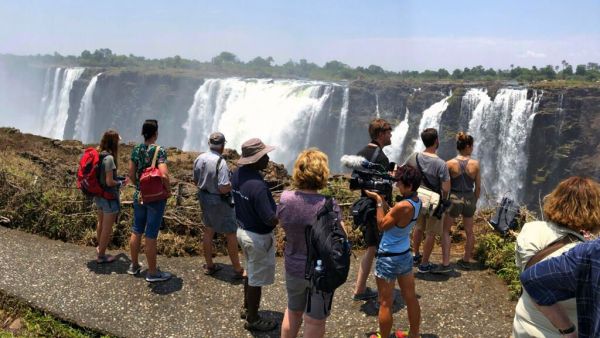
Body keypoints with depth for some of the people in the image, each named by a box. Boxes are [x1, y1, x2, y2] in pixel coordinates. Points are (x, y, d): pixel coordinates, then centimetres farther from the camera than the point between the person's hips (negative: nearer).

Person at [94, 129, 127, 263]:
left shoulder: (98, 155, 1)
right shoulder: (109, 158, -23)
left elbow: (99, 176, 9)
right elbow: (109, 182, -23)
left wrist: (117, 179, 10)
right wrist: (121, 182, -5)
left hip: (98, 196, 8)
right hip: (109, 197, -8)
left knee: (101, 223, 27)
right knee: (107, 228, 8)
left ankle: (100, 247, 47)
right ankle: (101, 256, 20)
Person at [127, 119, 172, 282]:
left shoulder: (136, 150, 1)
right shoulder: (159, 151, -17)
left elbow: (131, 174, 4)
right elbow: (164, 175, -27)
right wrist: (168, 189, -10)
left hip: (139, 196, 6)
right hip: (156, 198, -6)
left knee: (136, 231, 18)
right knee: (151, 235, 2)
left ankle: (134, 265, 34)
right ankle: (152, 272, 14)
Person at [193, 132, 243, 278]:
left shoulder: (199, 159, -2)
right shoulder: (220, 162, -25)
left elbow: (196, 181, 10)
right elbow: (224, 188, -28)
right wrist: (233, 184, -10)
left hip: (204, 199, 7)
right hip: (219, 202, -7)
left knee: (208, 231, 20)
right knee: (231, 234, 5)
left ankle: (209, 266, 31)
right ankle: (238, 270, 15)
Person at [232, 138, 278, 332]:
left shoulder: (238, 174, -5)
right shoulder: (257, 185, -32)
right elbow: (271, 220, -30)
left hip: (243, 230, 8)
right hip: (258, 237, -8)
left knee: (251, 271, 28)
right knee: (257, 279, 11)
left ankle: (247, 308, 45)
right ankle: (252, 320, 29)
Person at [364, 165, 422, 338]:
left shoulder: (403, 206, -28)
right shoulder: (416, 202, -2)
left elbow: (381, 225, -17)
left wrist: (378, 201, -14)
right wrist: (382, 199, -1)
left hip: (389, 258, -9)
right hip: (405, 255, 9)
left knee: (385, 303, 8)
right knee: (411, 298, 19)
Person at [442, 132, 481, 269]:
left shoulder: (450, 164, -10)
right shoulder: (475, 164, -6)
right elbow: (478, 187, 0)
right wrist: (474, 201, 14)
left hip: (454, 199, -2)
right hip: (469, 199, 2)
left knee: (445, 230, 12)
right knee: (469, 231, 21)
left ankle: (445, 262, 4)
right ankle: (467, 259, 37)